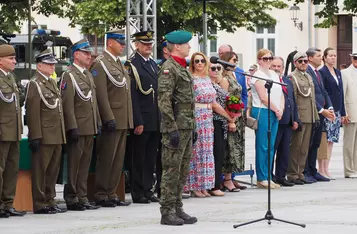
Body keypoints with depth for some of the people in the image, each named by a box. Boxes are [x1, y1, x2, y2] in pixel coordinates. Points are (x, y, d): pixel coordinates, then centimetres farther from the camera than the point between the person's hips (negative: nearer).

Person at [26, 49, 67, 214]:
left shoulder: (52, 82, 18)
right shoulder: (34, 84, -9)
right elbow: (33, 113, -14)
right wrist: (35, 137, -19)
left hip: (56, 136, 9)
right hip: (44, 136, -9)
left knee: (53, 170, 12)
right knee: (40, 171, -3)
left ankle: (50, 202, 19)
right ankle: (40, 204, 0)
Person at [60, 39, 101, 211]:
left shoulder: (88, 75, 17)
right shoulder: (69, 76, -9)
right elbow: (67, 105, -15)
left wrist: (98, 123, 16)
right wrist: (73, 128, -19)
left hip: (90, 128, 8)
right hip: (77, 129, -8)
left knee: (85, 164, 10)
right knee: (74, 164, -3)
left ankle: (82, 198, 15)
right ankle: (71, 199, 2)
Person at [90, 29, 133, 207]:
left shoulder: (119, 63, 18)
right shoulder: (101, 64, -8)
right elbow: (101, 94, -15)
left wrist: (129, 119, 16)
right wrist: (109, 118, -20)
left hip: (123, 121, 8)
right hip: (111, 120, -8)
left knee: (118, 159, 9)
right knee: (106, 158, -4)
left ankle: (111, 194, 14)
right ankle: (101, 196, 0)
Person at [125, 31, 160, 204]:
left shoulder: (154, 64, 17)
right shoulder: (131, 65, -8)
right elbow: (132, 95, -13)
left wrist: (161, 118, 14)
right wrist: (138, 121, -17)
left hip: (155, 121, 7)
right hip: (142, 120, -7)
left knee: (151, 157, 10)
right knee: (139, 158, -2)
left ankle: (147, 190, 16)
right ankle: (137, 194, 3)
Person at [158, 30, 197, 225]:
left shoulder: (182, 68, 17)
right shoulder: (169, 68, -13)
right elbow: (164, 101, -19)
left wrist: (192, 128, 19)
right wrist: (172, 129, -22)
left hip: (187, 128, 9)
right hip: (176, 128, -9)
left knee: (183, 172, 11)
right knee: (171, 171, -5)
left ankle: (177, 209, 17)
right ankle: (167, 212, -1)